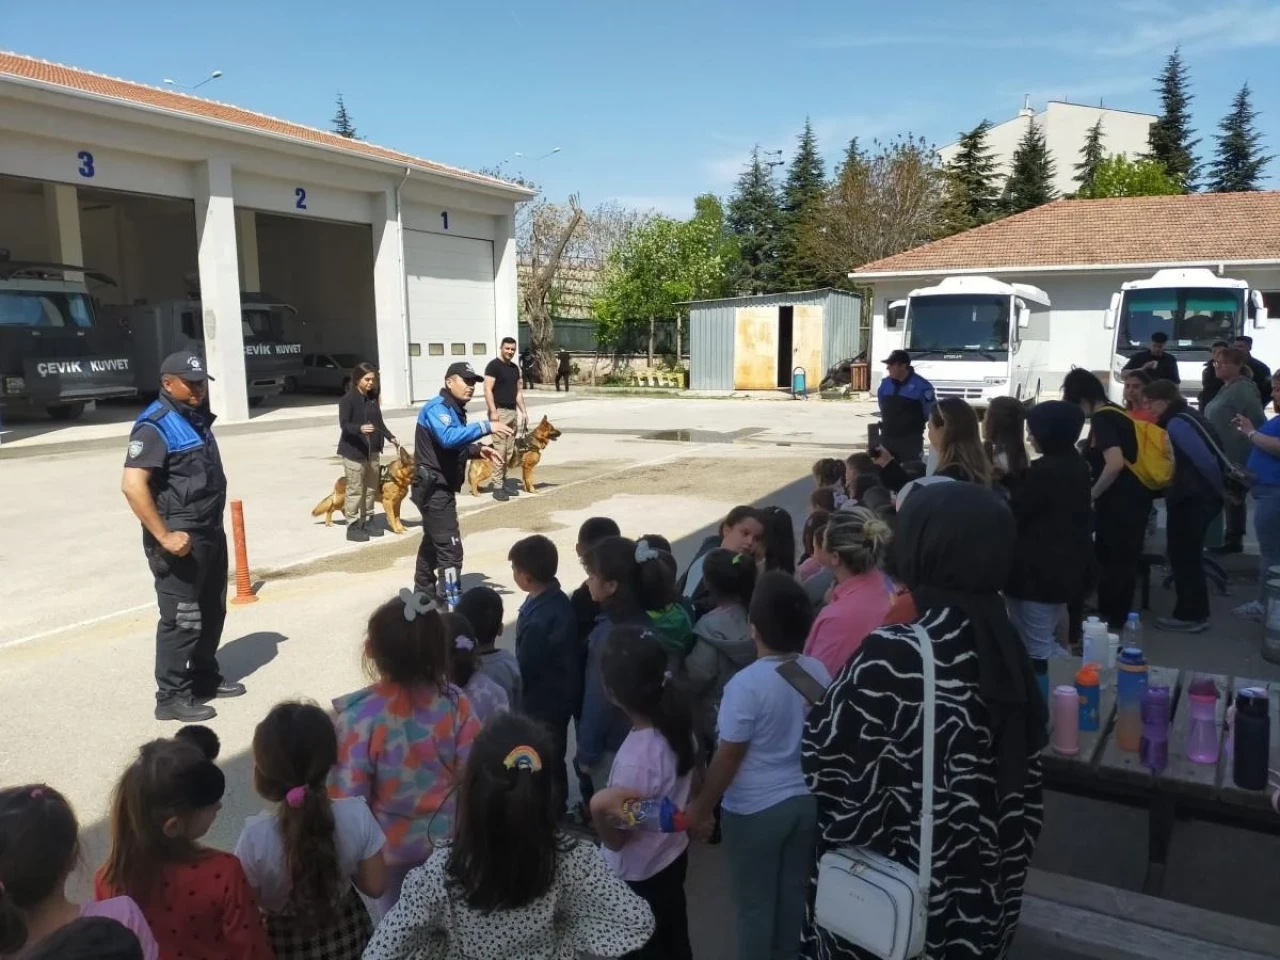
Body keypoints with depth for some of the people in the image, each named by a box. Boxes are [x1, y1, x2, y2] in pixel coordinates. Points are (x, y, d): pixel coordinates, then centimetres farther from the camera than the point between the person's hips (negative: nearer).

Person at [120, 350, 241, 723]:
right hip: (181, 539, -9)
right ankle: (171, 697, 9)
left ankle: (205, 676, 34)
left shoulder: (196, 418, 12)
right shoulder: (155, 426, -16)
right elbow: (132, 485, -26)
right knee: (181, 619, -2)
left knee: (212, 610, 19)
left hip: (211, 532, 9)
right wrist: (164, 537, -25)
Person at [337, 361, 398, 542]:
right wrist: (360, 428, -35)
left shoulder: (373, 398, 10)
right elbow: (344, 424, -17)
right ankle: (352, 526, 3)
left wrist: (391, 437, 7)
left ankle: (367, 521, 23)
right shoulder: (348, 399, -10)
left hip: (373, 450, 7)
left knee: (371, 488, 12)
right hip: (353, 451, -7)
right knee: (355, 489, -4)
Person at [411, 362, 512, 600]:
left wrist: (478, 449, 3)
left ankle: (424, 593, 39)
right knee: (450, 549, -13)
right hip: (434, 488, -11)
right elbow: (448, 438, -38)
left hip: (439, 488, 11)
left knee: (433, 542, 23)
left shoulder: (453, 410, 13)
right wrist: (486, 427, -39)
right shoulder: (437, 408, -19)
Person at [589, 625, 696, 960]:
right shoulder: (677, 726, -12)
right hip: (673, 855, 7)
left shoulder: (635, 759, -35)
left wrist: (599, 810, -41)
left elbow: (616, 839, -23)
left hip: (639, 876, -7)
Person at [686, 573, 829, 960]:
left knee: (755, 902, 12)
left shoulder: (746, 683, -24)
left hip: (755, 810, -6)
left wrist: (702, 806, -4)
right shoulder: (819, 673, -5)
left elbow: (728, 757, -17)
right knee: (794, 894, 21)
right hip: (808, 800, 6)